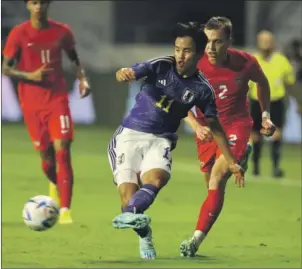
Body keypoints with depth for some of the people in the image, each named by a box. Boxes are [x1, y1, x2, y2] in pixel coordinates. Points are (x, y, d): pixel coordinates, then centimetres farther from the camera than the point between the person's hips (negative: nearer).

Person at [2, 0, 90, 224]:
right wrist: (30, 76, -19)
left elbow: (74, 58, 17)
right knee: (46, 156, 6)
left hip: (57, 99, 0)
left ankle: (65, 209, -17)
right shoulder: (19, 34, -6)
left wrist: (83, 79, -1)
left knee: (62, 151, -15)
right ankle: (56, 185, 40)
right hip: (32, 103, 0)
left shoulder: (61, 31, 1)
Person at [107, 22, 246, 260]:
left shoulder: (201, 88, -2)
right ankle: (144, 235, 12)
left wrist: (232, 162, 10)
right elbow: (131, 74, -23)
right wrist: (124, 74, -50)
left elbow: (215, 126, 10)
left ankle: (129, 215, -56)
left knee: (155, 180, -31)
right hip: (130, 135, -1)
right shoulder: (160, 66, -7)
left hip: (160, 141, 1)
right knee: (128, 193, -14)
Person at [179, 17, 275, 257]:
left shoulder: (245, 62, -15)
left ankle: (197, 239, -23)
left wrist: (265, 115, 5)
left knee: (217, 179, -20)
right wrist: (196, 126, -25)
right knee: (212, 185, 13)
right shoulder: (195, 66, -17)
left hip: (236, 124, -3)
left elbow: (262, 82, 9)